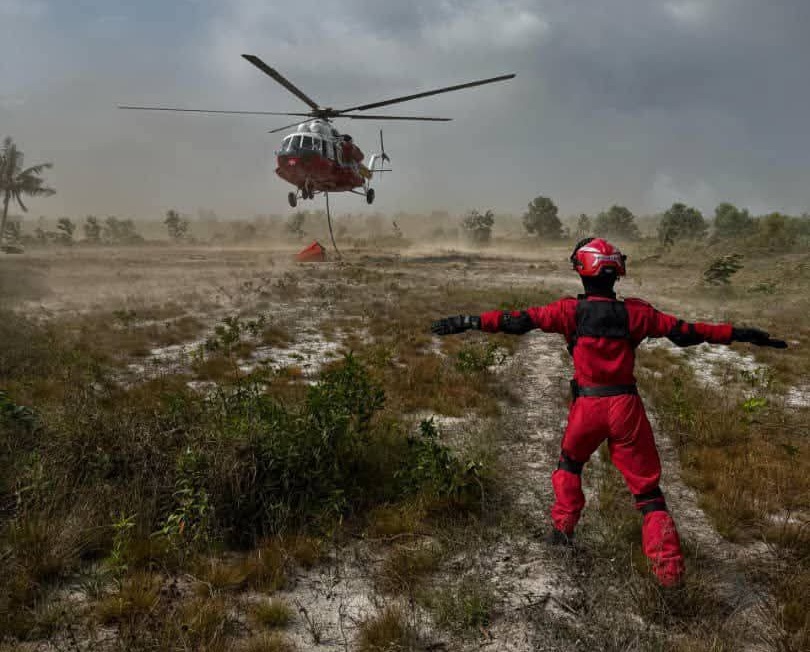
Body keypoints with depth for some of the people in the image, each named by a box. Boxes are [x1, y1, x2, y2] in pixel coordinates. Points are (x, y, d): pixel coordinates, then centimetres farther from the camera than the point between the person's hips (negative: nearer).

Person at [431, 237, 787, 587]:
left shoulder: (570, 310, -7)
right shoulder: (635, 312, -3)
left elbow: (520, 320, -9)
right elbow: (685, 331, 1)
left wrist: (469, 321, -4)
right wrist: (741, 334, 11)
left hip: (587, 406, 0)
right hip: (626, 406, 1)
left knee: (570, 464, 30)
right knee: (647, 487, 9)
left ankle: (562, 528, 31)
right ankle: (669, 569, 6)